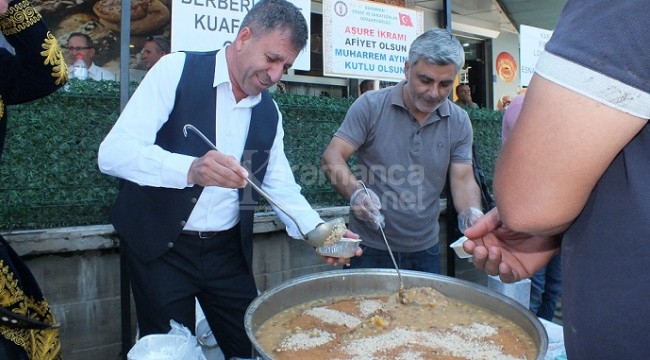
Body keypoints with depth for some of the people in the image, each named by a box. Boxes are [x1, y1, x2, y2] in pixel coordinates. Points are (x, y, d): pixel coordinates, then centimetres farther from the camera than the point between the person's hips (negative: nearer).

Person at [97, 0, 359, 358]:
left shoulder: (269, 111, 4)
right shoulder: (176, 70, -11)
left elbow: (281, 187, 6)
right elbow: (113, 152, -20)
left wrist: (316, 231, -12)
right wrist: (190, 168, -37)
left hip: (227, 250, 4)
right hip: (160, 246, -4)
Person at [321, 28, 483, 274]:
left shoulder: (459, 123, -1)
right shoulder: (370, 106, -11)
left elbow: (463, 180, -2)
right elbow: (331, 158, -14)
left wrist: (472, 213, -24)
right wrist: (355, 193, -33)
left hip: (425, 250, 3)